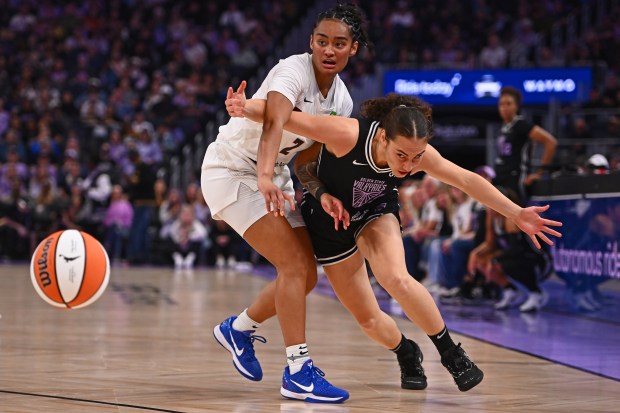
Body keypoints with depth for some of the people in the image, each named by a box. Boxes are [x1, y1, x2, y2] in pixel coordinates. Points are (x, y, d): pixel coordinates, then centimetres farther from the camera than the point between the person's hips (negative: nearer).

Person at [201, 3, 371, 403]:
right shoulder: (293, 71, -24)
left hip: (274, 175, 8)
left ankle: (239, 329, 30)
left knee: (306, 275, 8)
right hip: (232, 170, -8)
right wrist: (265, 178, -58)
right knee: (294, 264, -19)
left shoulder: (342, 101, 0)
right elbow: (274, 123, -42)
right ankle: (298, 371, -14)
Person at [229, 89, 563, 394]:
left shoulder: (419, 154, -27)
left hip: (375, 212, 1)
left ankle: (451, 353, -12)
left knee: (396, 278, -30)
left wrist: (517, 214, -16)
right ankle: (406, 355, 36)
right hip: (330, 218, -1)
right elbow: (283, 117, -33)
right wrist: (247, 107, -50)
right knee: (367, 317, 3)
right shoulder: (348, 135, -38)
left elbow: (467, 180, -16)